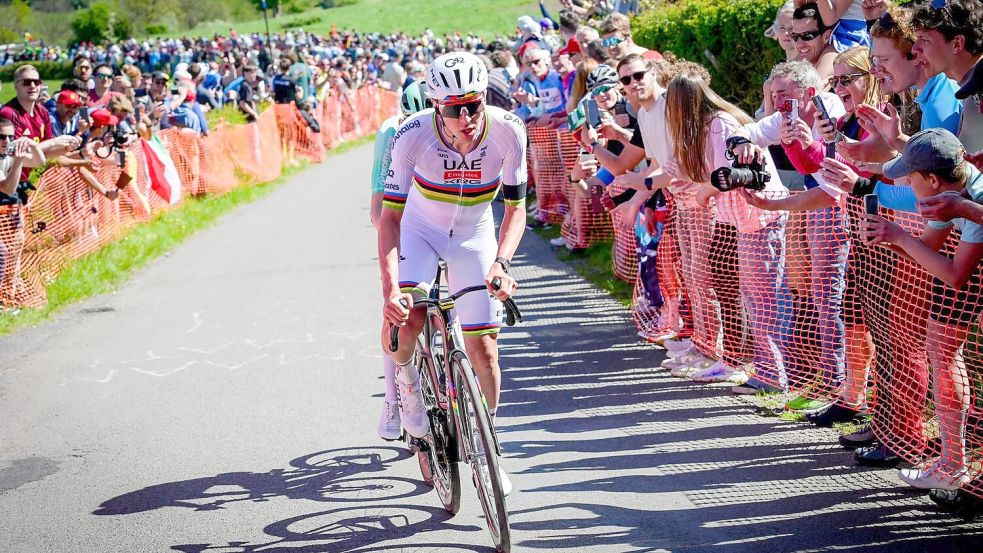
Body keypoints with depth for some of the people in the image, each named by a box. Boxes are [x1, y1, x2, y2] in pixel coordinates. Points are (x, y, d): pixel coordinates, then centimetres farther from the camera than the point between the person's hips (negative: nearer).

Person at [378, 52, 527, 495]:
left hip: (474, 235, 1)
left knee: (483, 345, -3)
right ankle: (405, 376, 7)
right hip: (420, 229, -1)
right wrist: (390, 287, -40)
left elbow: (515, 207, -17)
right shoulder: (413, 135, -29)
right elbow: (391, 213, -27)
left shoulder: (508, 131, -26)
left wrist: (500, 263, -35)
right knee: (403, 320, -28)